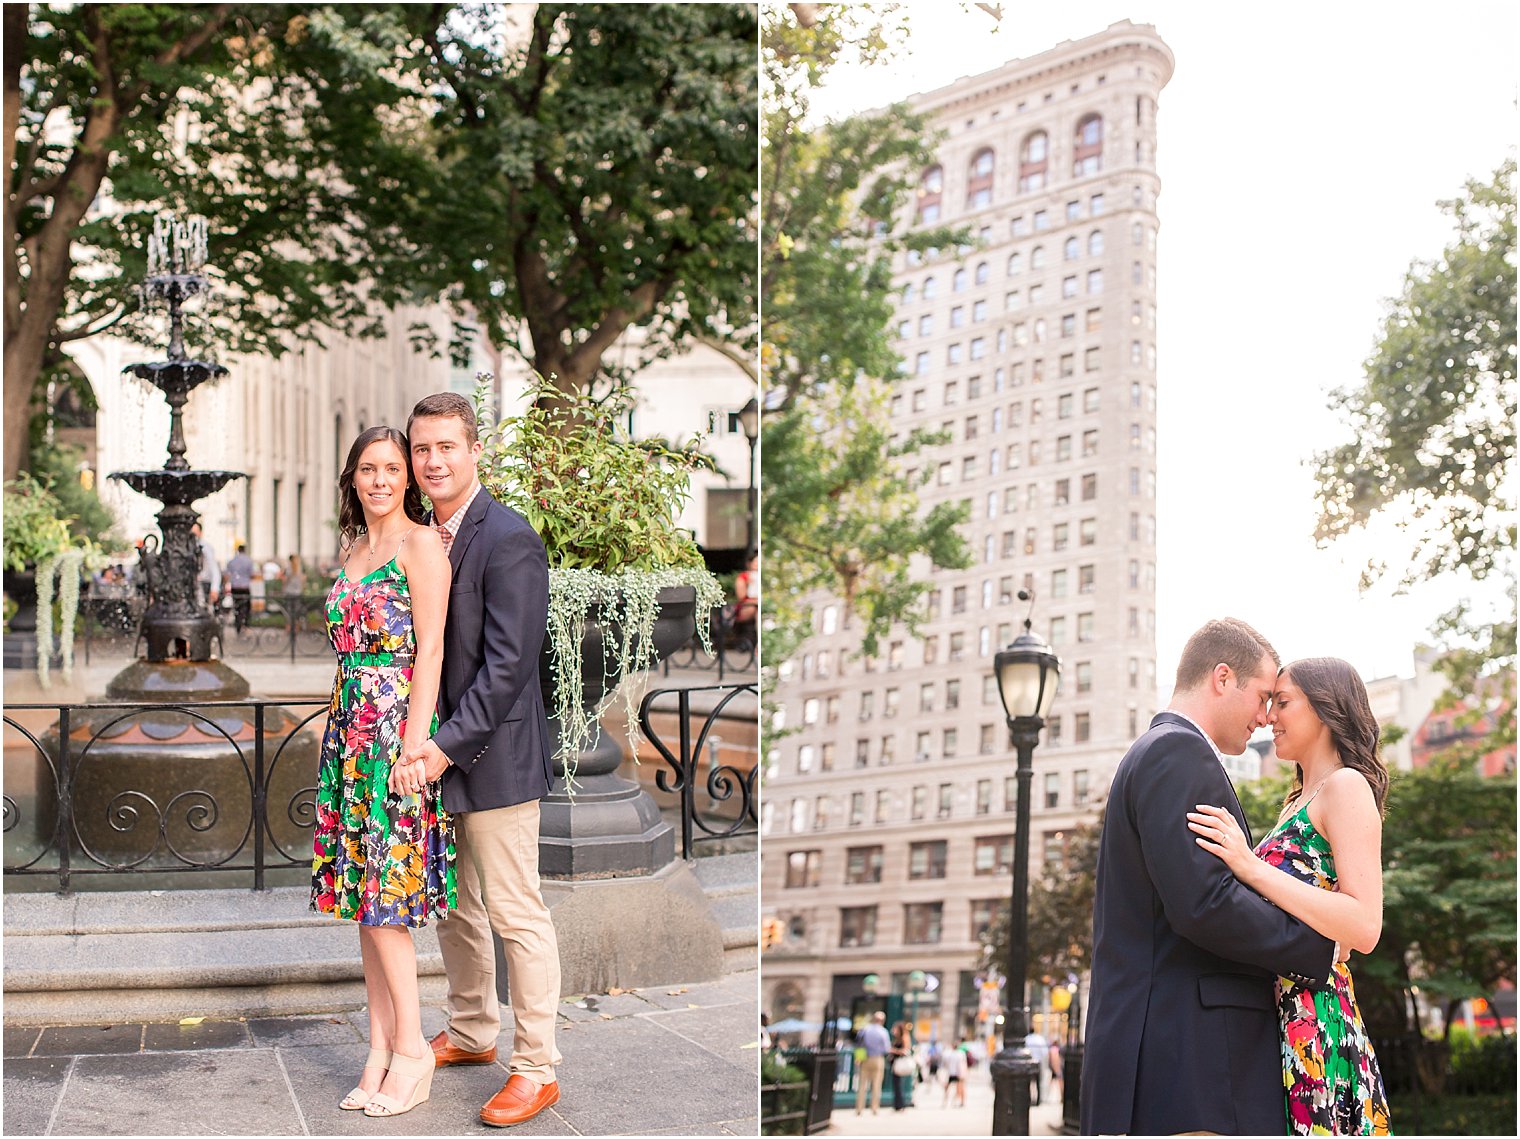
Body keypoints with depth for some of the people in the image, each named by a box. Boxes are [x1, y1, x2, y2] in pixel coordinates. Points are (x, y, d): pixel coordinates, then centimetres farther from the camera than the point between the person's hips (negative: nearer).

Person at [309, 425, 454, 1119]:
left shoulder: (420, 543, -5)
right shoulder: (355, 549, 18)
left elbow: (429, 649, -11)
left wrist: (413, 745, -17)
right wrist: (337, 729, 16)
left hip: (397, 724, -8)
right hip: (351, 728, 8)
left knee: (382, 893, -8)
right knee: (365, 896, 6)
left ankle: (411, 1050, 2)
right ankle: (381, 1052, 11)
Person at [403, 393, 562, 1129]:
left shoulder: (507, 539, -16)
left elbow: (508, 663, -20)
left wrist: (450, 744, -22)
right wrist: (427, 744, 6)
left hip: (493, 758, -8)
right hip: (437, 754, 9)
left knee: (515, 915, -1)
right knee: (452, 907, 20)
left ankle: (535, 1069, 9)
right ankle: (471, 1033, 37)